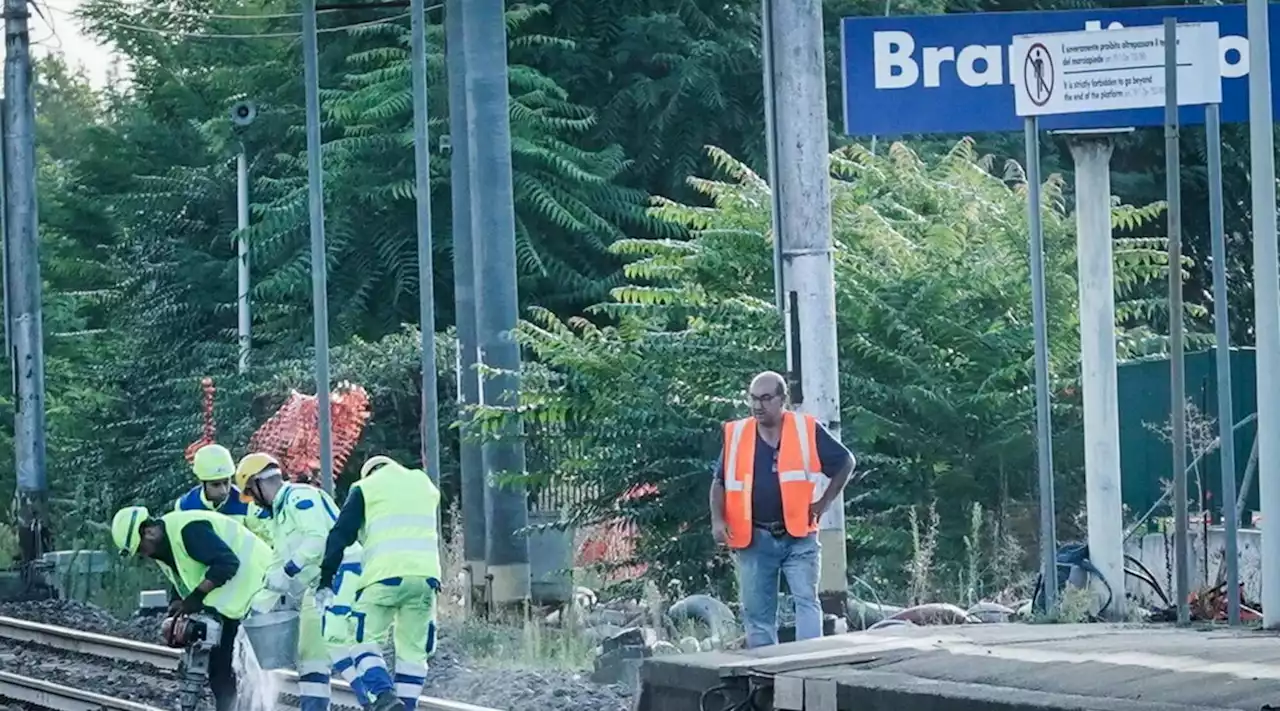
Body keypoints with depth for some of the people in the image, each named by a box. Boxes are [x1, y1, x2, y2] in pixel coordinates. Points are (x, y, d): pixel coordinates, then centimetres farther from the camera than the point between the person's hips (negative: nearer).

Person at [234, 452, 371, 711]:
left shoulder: (299, 497, -7)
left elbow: (318, 539, -20)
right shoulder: (279, 515, 25)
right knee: (310, 653, 8)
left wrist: (286, 572, -19)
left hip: (342, 573, -11)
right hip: (317, 584, 11)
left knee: (335, 642, -24)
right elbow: (280, 563, 26)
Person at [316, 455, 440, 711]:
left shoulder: (365, 488, 9)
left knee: (365, 640, -2)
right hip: (426, 575, 4)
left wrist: (326, 580, 5)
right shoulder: (426, 485, 23)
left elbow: (340, 536, 4)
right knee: (413, 648, 9)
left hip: (386, 575, -4)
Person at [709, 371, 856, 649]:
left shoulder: (807, 430, -2)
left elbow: (845, 462, 8)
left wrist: (824, 502, 2)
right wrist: (718, 520, -3)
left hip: (798, 536, -2)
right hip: (753, 539, 2)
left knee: (806, 601, -12)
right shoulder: (736, 435, 3)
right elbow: (720, 482, 12)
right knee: (756, 612, 5)